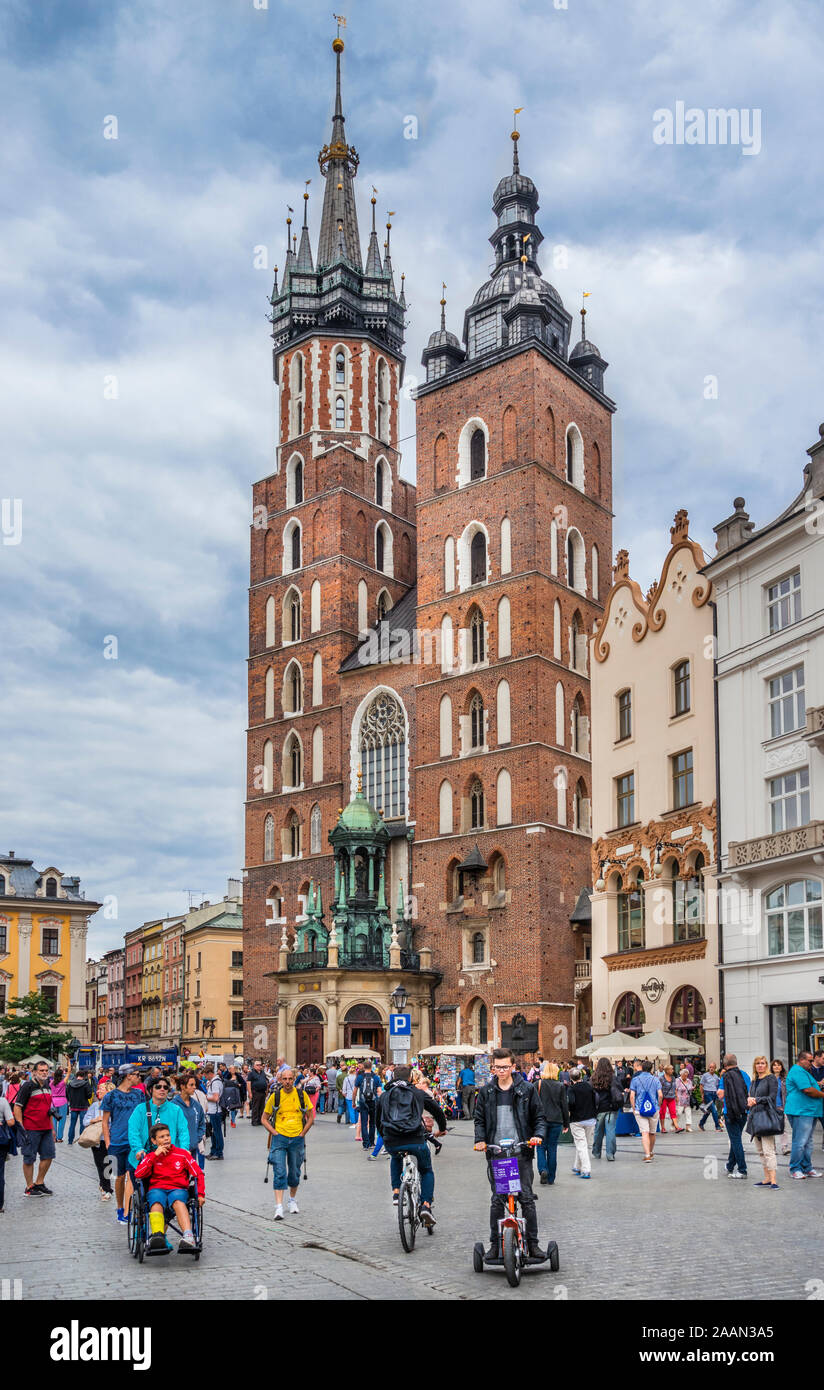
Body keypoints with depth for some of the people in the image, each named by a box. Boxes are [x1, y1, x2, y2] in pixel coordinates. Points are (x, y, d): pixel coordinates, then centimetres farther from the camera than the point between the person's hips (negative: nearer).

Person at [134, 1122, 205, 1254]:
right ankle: (158, 1236, -61)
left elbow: (198, 1173, 12)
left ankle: (188, 1237, -58)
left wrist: (200, 1194, -1)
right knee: (156, 1203, -36)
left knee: (178, 1201, -38)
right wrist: (155, 1155, -4)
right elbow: (138, 1174, -1)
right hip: (156, 1189, 1)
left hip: (178, 1189, -1)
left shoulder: (182, 1154, 14)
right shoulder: (150, 1156, 16)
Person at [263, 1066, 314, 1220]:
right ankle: (279, 1207, -10)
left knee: (294, 1173, 13)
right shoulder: (275, 1096, -3)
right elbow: (264, 1119, 6)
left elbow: (310, 1118, 9)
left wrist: (302, 1134, -1)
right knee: (279, 1173, -10)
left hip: (297, 1139, 1)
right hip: (279, 1138, -1)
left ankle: (293, 1200, 34)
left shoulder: (302, 1095, -1)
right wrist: (274, 1132, -5)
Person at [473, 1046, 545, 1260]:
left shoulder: (526, 1090, 4)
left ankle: (532, 1243, 7)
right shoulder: (486, 1092, 9)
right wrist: (480, 1139, -5)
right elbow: (479, 1119, 12)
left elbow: (538, 1117, 8)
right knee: (497, 1200, 3)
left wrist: (538, 1135, -10)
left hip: (522, 1151, -1)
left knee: (527, 1198, -2)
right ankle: (495, 1244, 12)